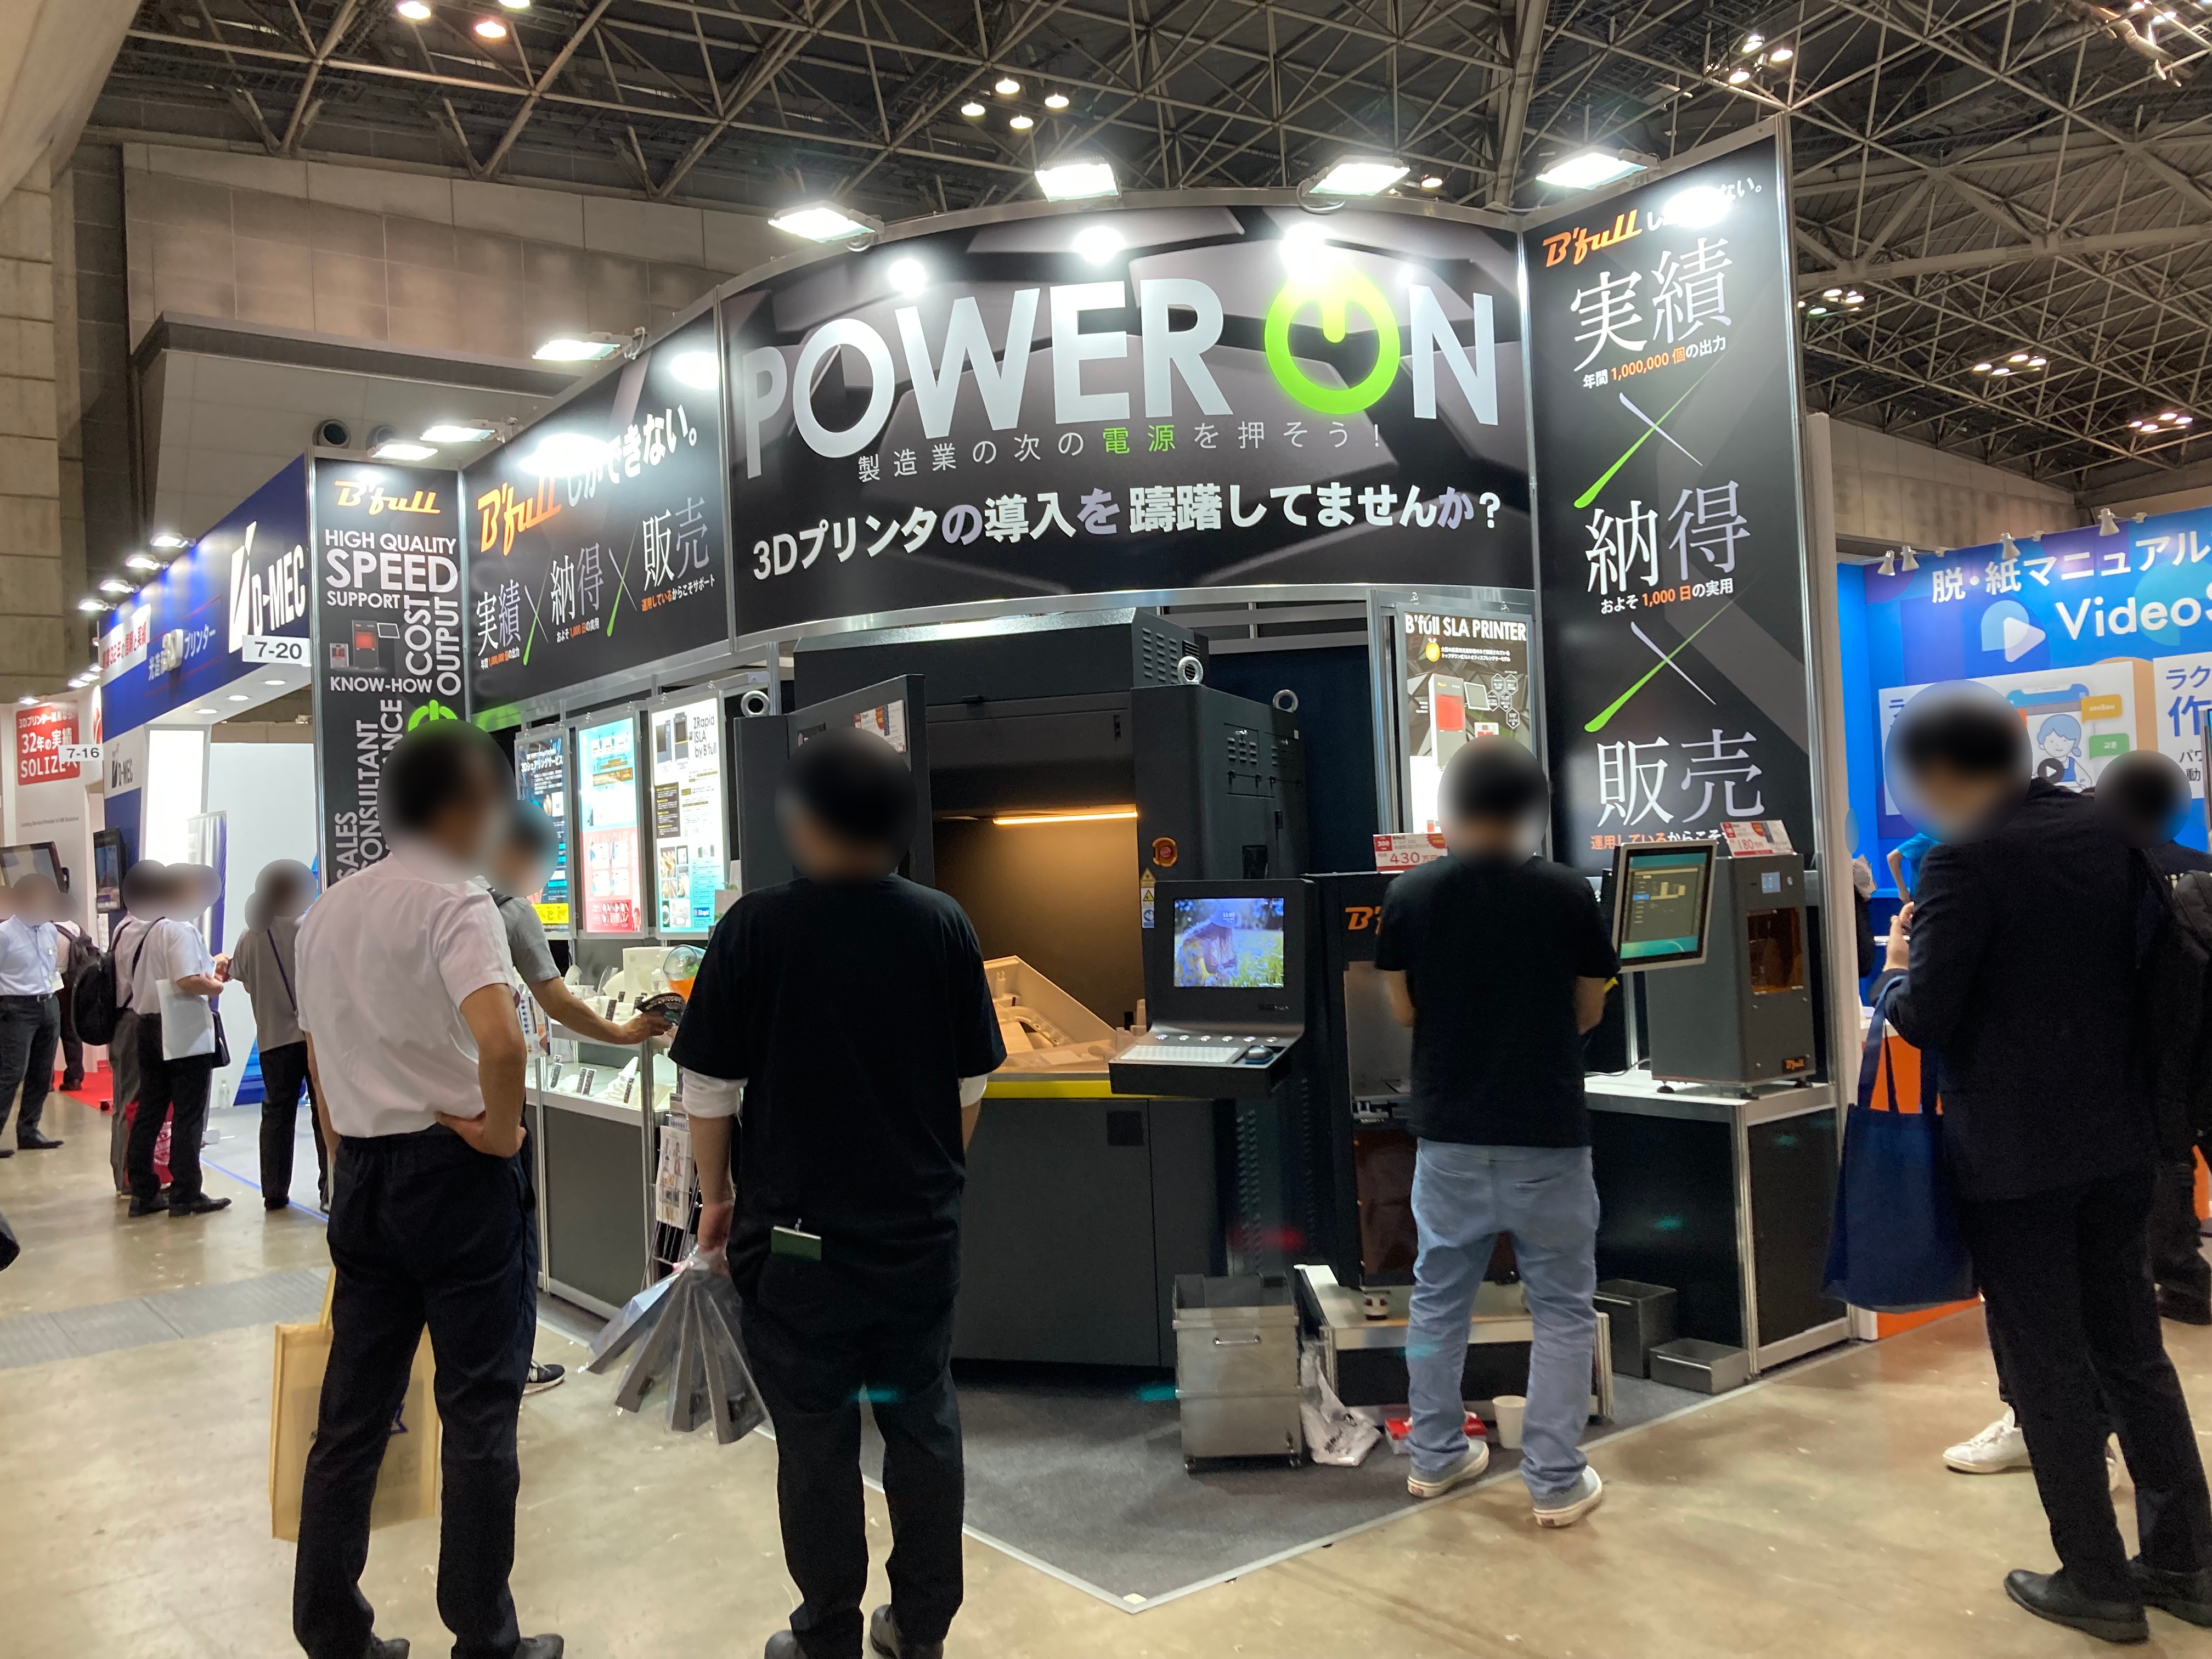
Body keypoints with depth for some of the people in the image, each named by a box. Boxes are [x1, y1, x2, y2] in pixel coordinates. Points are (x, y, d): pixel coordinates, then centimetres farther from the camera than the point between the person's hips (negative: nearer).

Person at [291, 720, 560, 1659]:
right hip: (455, 1170, -7)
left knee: (352, 1409, 14)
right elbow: (500, 1039, -31)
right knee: (479, 1409, 4)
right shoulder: (456, 901, -14)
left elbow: (321, 1066, 17)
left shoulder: (324, 914, 11)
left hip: (361, 1173, 7)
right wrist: (503, 1129, -14)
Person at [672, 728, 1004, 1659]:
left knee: (816, 1443, 10)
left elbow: (710, 1087, -8)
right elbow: (970, 1086, 3)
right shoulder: (944, 926, -4)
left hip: (797, 1240, -3)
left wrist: (717, 1195, 8)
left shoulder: (757, 928, -13)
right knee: (923, 1425, 15)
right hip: (922, 1234, 3)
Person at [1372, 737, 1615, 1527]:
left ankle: (1436, 1456, 27)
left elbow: (1403, 1010, 2)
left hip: (1448, 1132, 2)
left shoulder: (1409, 895, -5)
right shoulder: (1567, 893, -9)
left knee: (1437, 1297, 17)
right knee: (1563, 1308, 10)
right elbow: (1588, 1013, 0)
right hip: (1548, 1134, -2)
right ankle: (1556, 1480, 14)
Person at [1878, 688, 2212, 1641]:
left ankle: (2097, 1584, 16)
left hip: (2012, 1152, -7)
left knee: (2047, 1366, 6)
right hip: (2117, 1135, 7)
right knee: (2133, 1348, 18)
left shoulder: (1968, 857, -18)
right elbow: (2135, 962, 14)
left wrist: (1897, 971, 2)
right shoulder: (2111, 830, 4)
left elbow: (1925, 1018, -20)